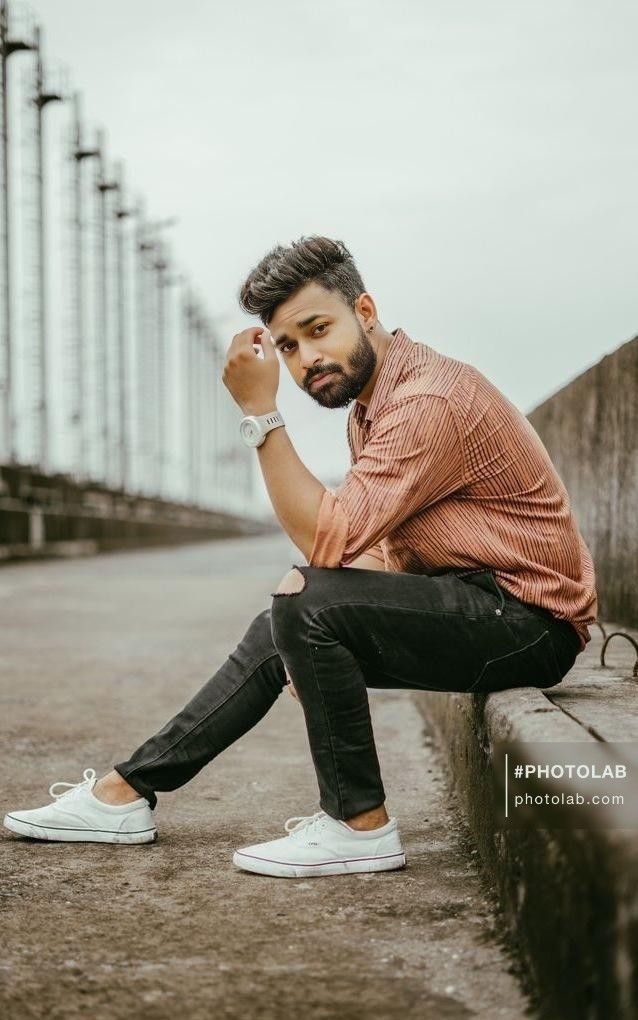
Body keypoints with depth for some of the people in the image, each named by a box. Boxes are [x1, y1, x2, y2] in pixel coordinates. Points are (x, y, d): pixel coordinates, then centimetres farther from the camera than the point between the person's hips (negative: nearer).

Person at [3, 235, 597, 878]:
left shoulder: (430, 399, -21)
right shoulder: (368, 402, 12)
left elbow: (329, 540, -26)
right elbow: (385, 549, 14)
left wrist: (260, 412, -23)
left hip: (530, 618, -10)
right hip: (470, 603, 10)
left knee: (307, 604, -24)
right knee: (276, 636, 13)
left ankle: (361, 825, -14)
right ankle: (127, 791, 18)